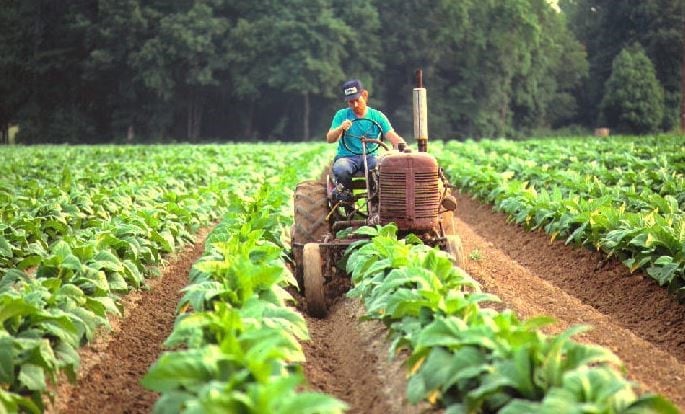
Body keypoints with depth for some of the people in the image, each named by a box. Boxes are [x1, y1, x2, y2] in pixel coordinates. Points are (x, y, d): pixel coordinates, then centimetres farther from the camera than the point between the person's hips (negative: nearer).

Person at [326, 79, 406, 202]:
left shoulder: (377, 116, 5)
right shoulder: (341, 115, 4)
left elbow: (393, 137, -5)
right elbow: (330, 139, -6)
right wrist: (341, 128, -28)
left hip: (370, 157, 1)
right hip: (347, 157, -1)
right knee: (340, 170, -37)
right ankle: (344, 191, -6)